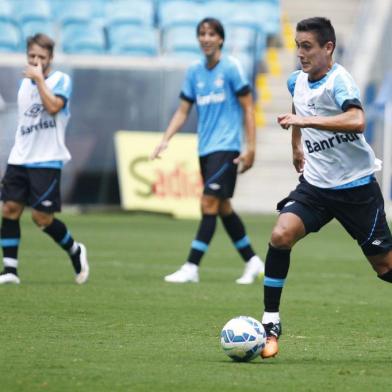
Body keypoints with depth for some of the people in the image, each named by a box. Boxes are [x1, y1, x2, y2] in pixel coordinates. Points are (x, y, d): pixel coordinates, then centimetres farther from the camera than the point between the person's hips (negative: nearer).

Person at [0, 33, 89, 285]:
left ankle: (76, 251, 18)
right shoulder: (24, 83, 14)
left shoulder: (61, 80, -5)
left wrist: (39, 77, -18)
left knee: (41, 217, -7)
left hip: (46, 161, -6)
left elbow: (53, 106, -23)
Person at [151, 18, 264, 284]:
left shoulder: (231, 68, -7)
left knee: (210, 204, -12)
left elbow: (248, 108, -5)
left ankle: (191, 267, -14)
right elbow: (183, 111, 13)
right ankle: (252, 261, 23)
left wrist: (251, 148, -10)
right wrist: (166, 140, -1)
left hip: (226, 147, -7)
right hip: (205, 149, 7)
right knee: (223, 208, 11)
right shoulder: (195, 72, 9)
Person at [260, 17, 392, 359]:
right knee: (280, 236, -18)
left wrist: (305, 121, -39)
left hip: (356, 186, -5)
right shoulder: (297, 81, 5)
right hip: (315, 184, 5)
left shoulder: (338, 80, -18)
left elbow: (357, 121, -38)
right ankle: (271, 326, -12)